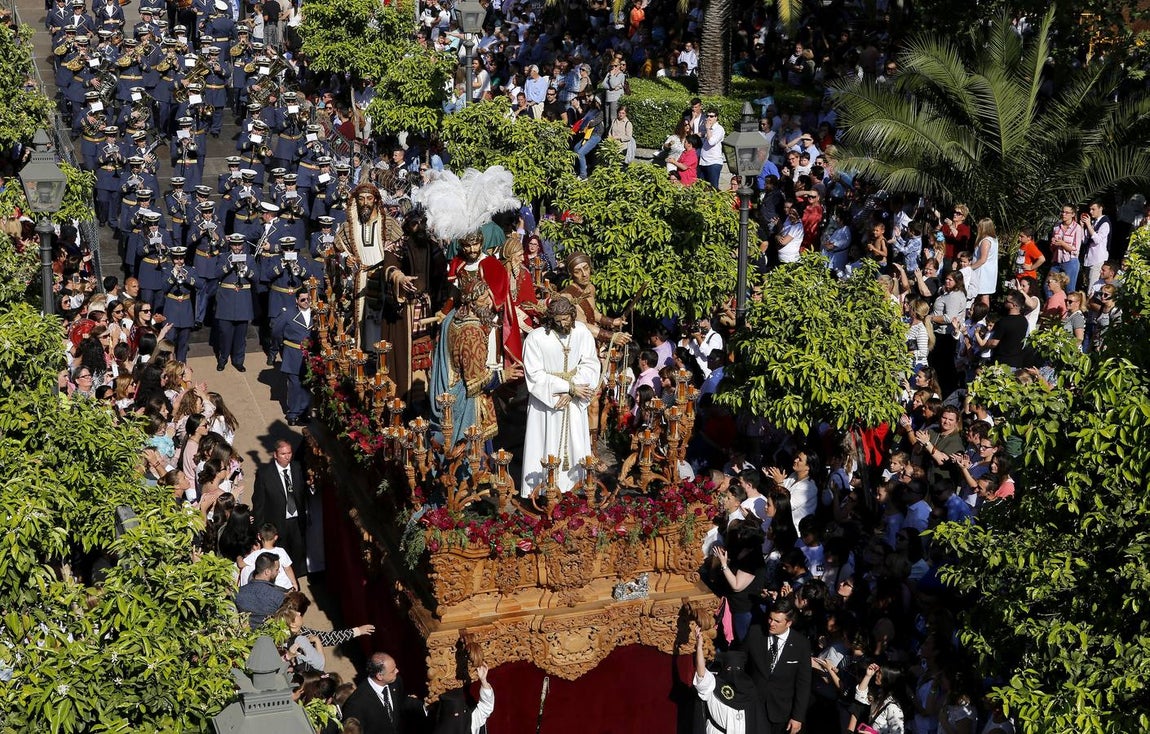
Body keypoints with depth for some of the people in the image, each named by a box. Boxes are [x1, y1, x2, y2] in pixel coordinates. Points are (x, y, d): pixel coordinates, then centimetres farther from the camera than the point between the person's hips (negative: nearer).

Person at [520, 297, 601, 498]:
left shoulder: (582, 332, -6)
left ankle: (573, 487, 18)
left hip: (574, 405, 3)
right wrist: (571, 387, -18)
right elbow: (535, 375, -16)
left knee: (575, 447, 8)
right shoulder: (536, 338, -16)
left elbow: (590, 364, -4)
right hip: (546, 401, -3)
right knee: (546, 450, 1)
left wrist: (571, 391, -17)